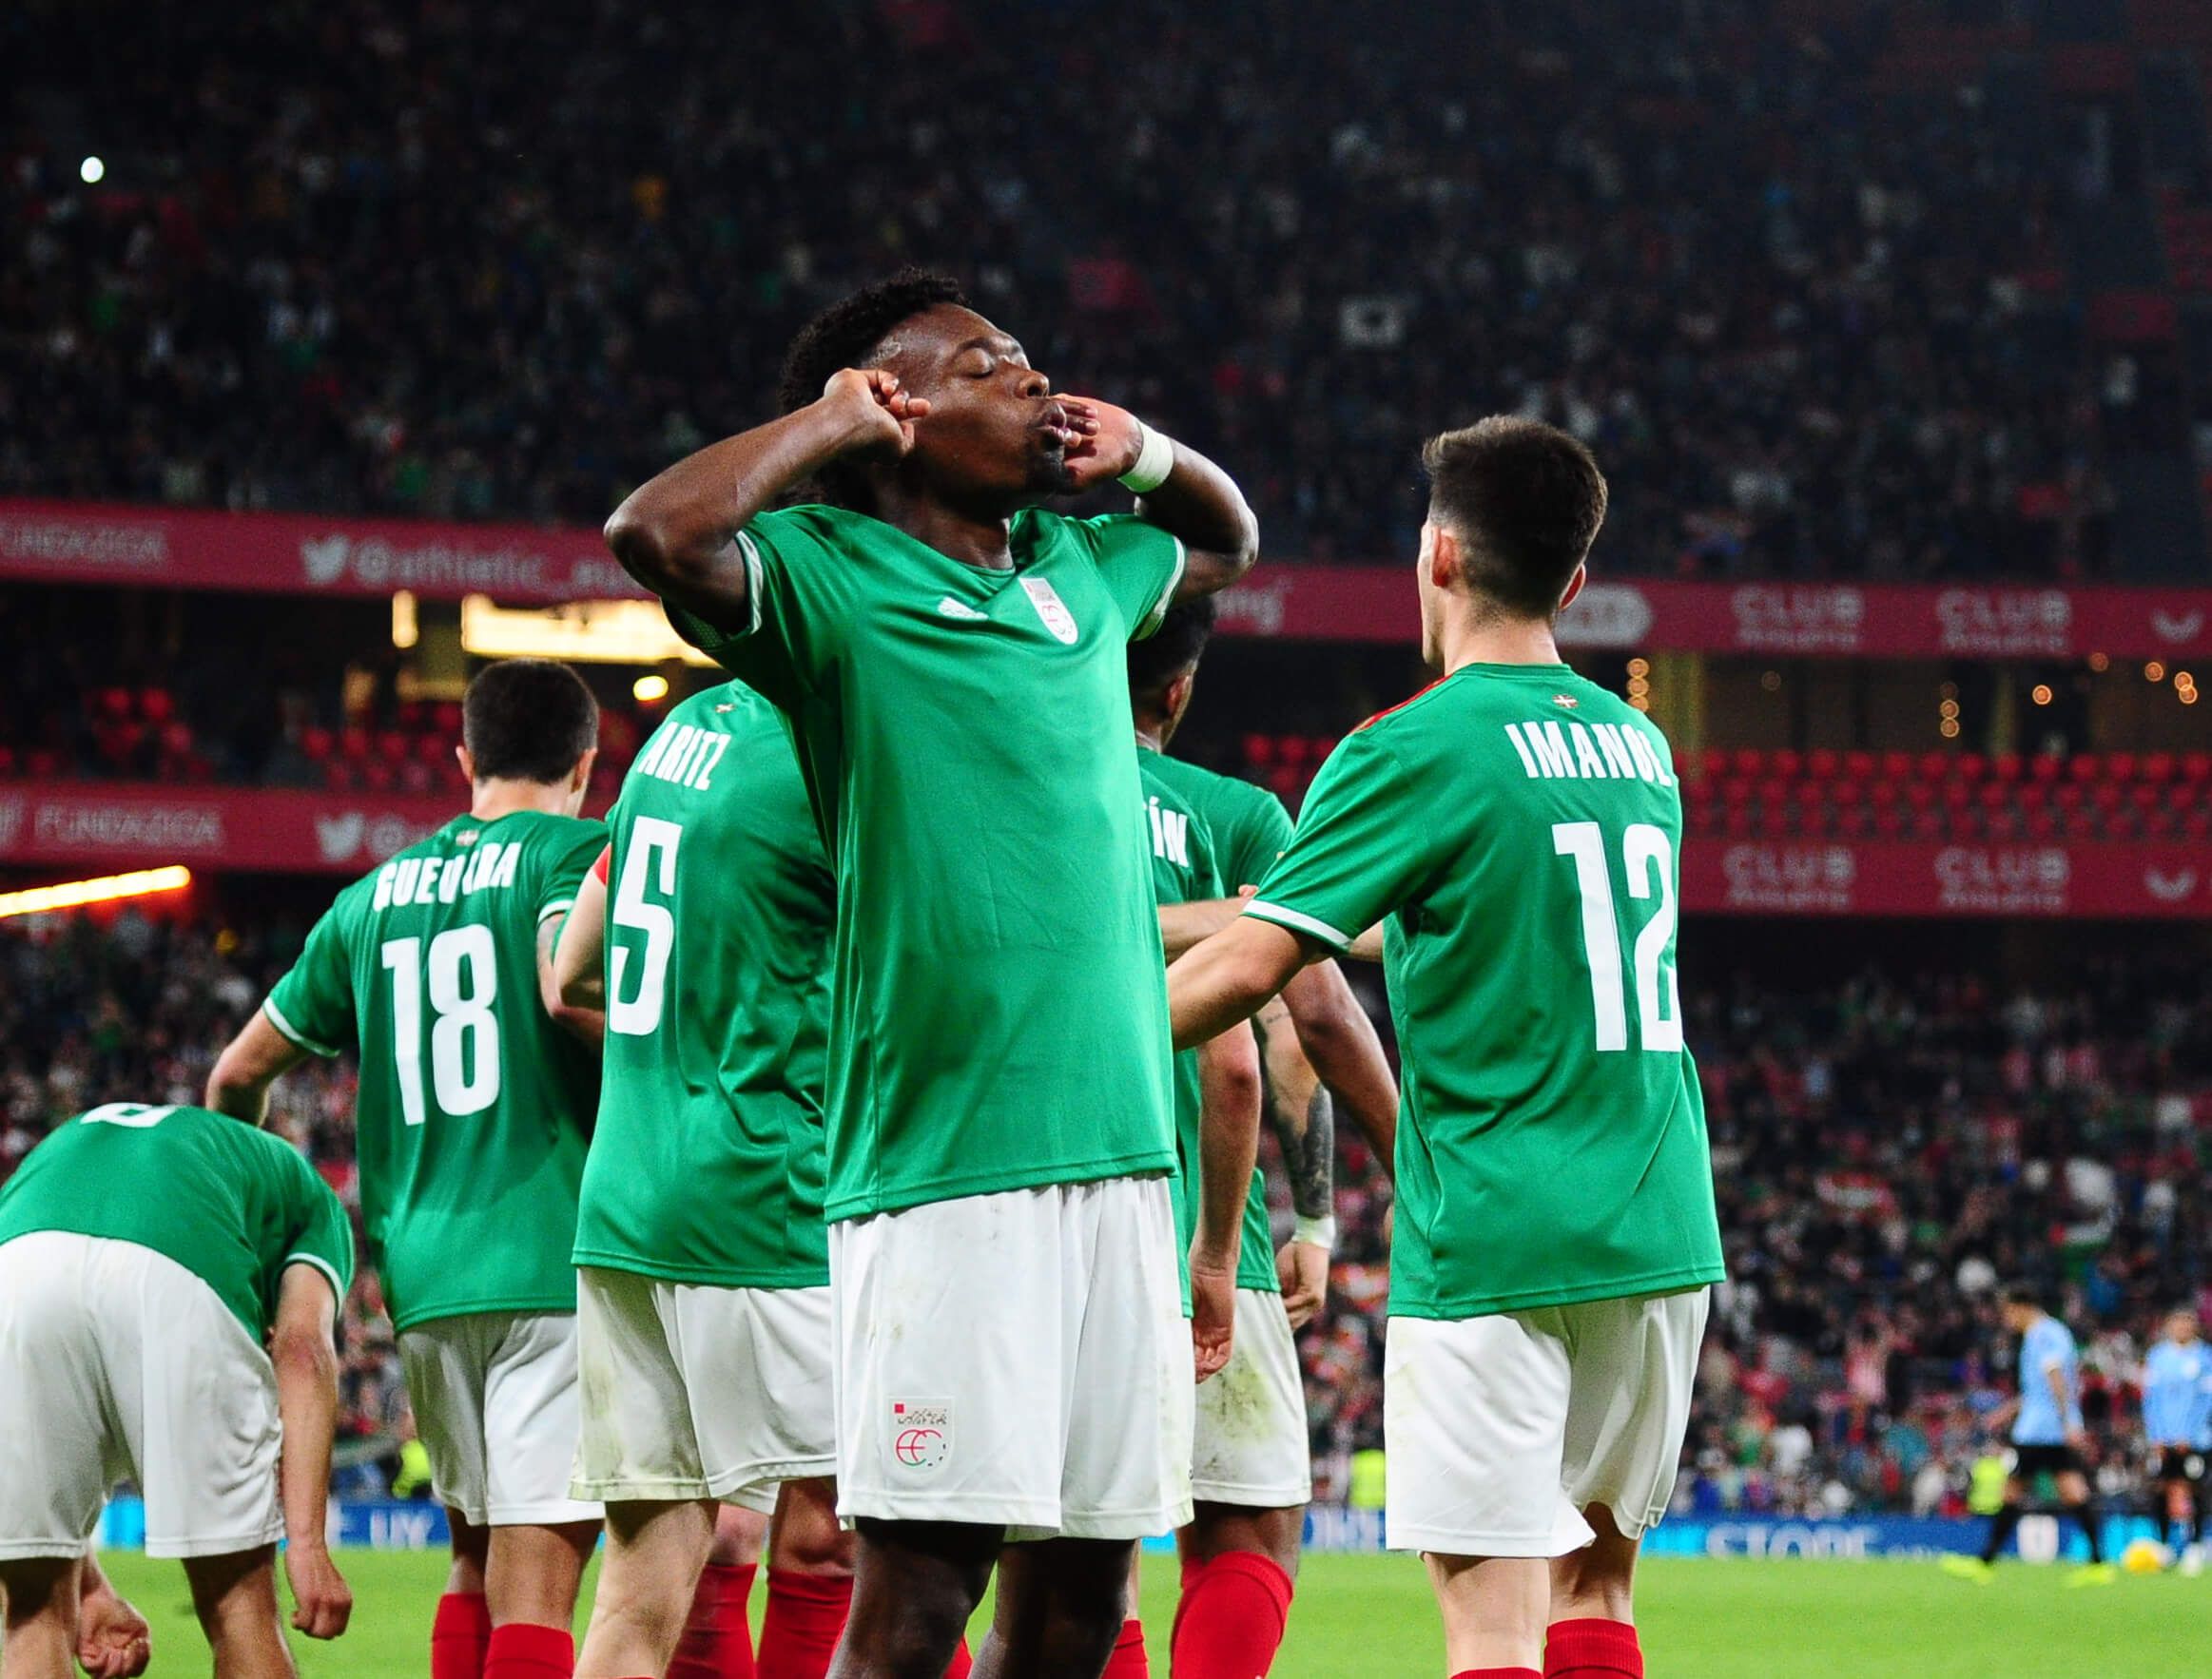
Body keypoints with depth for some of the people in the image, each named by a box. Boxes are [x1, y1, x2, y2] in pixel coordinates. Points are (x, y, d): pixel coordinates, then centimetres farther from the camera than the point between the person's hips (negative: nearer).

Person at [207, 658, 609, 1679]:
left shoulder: (376, 894, 18)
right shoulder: (576, 849, 0)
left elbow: (239, 1074, 22)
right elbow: (568, 987, -22)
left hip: (423, 1275, 6)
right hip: (555, 1254, -6)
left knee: (476, 1556, 18)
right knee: (533, 1577, -10)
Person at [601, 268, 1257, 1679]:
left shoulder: (1081, 567, 18)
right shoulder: (829, 576, -2)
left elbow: (1232, 542, 40)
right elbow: (657, 536, -23)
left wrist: (1142, 450, 18)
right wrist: (828, 421, -7)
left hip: (1120, 1152, 7)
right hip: (941, 1172, -7)